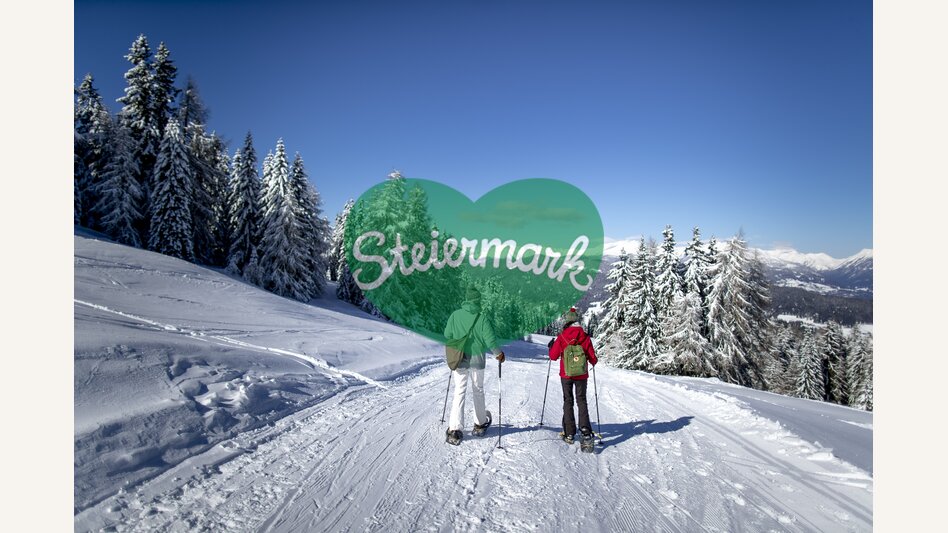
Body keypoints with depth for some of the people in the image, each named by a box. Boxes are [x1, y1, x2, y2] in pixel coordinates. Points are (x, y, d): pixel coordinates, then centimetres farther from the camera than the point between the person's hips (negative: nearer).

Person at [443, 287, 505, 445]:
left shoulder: (455, 315, -5)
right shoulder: (482, 318, -12)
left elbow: (447, 334, 3)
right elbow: (490, 339, -12)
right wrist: (498, 353, 4)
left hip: (459, 359, 1)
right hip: (477, 359, -1)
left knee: (459, 392, 3)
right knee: (478, 391, 17)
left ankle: (454, 430, -6)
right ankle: (480, 423, 31)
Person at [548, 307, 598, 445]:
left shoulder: (562, 337, -11)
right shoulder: (585, 337, -7)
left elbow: (553, 356, -5)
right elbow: (593, 359, -3)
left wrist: (550, 347, 15)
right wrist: (594, 361, 20)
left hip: (566, 375, -1)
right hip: (581, 375, 1)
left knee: (568, 401, 11)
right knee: (581, 400, 14)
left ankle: (569, 433, 9)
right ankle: (585, 429, -1)